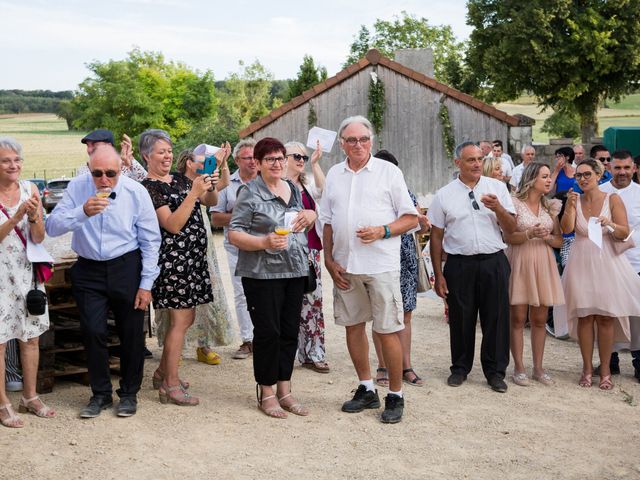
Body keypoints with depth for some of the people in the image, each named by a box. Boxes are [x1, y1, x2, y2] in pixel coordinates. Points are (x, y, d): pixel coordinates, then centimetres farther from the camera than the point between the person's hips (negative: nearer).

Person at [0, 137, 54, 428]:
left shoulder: (29, 189, 1)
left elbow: (38, 238, -1)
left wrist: (33, 215, -19)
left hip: (27, 271, 4)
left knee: (31, 337, 11)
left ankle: (30, 397, 24)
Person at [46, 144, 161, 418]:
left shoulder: (136, 192, -8)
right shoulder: (77, 188, -6)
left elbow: (150, 240, -3)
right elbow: (52, 227, -12)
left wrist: (146, 284, -5)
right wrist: (83, 212, -29)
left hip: (127, 269, -1)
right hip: (89, 270, 1)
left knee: (131, 334, 6)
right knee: (93, 332, 1)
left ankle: (129, 393, 23)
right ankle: (100, 394, 18)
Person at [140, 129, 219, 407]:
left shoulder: (179, 179, 13)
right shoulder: (149, 188, -11)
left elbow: (211, 202, 12)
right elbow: (173, 225, -20)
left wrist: (210, 187, -9)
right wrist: (194, 192, -26)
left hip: (192, 256, 8)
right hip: (173, 257, -8)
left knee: (185, 318, 14)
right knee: (181, 320, -6)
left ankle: (162, 373, 28)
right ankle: (170, 386, 3)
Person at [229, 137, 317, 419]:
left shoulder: (294, 190, 14)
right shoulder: (250, 193, -6)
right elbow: (234, 235, -10)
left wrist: (310, 215, 4)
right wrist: (264, 242, -25)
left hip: (295, 271, 6)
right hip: (262, 273, -6)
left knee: (290, 332, 9)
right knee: (268, 332, -2)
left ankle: (284, 390, 20)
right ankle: (266, 393, 10)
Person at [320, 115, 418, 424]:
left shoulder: (388, 171, -1)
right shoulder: (334, 175, 11)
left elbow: (411, 218, 0)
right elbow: (327, 223, 14)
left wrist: (382, 231, -16)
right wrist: (329, 261, 5)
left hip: (381, 264, -4)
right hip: (345, 265, 5)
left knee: (388, 330, -4)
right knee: (353, 326, 11)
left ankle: (395, 396, 8)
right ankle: (366, 390, 25)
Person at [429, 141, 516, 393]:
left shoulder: (497, 188, 5)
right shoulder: (444, 195, 4)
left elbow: (511, 229, 3)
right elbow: (436, 236, 5)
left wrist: (497, 208, -16)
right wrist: (438, 274, 2)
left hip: (494, 262, 0)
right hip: (459, 265, 0)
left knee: (496, 318, 3)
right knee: (460, 319, 7)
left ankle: (495, 371, 17)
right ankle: (460, 368, 24)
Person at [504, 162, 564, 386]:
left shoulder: (550, 206, 11)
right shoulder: (515, 203, -4)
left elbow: (559, 240, 10)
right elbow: (508, 237, -8)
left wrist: (546, 237, -10)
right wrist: (529, 234, -23)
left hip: (543, 265, 5)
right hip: (520, 264, -5)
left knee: (540, 319, 7)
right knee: (518, 318, -1)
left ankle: (538, 367, 16)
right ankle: (519, 368, 6)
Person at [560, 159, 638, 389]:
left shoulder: (612, 199, -1)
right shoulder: (575, 200, 4)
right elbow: (566, 228, -9)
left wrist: (610, 224, -25)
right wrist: (571, 205, -18)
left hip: (606, 263, -1)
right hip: (581, 264, 2)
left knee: (606, 317, 1)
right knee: (584, 316, 2)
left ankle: (605, 370, 10)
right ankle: (587, 367, 12)